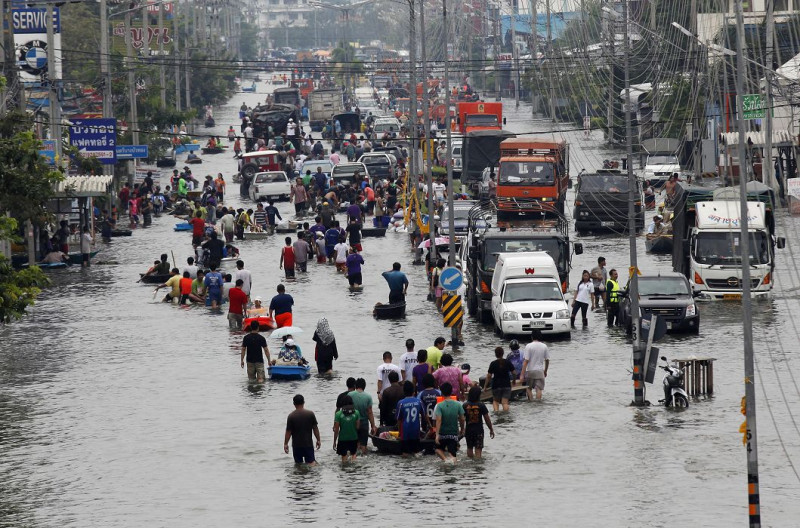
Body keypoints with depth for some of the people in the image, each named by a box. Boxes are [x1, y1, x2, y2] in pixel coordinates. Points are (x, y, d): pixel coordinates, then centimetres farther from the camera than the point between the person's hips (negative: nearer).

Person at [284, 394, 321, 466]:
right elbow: (315, 428, 0)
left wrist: (285, 444, 5)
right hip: (308, 444, 1)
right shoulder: (310, 414, -6)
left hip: (296, 445, -1)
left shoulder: (291, 416, -10)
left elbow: (288, 432, -7)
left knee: (299, 463, 11)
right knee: (311, 462, 2)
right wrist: (318, 440, 12)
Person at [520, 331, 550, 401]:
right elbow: (547, 360, 8)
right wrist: (545, 371, 24)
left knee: (529, 388, 13)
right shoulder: (544, 346, 1)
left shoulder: (529, 346, -10)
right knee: (539, 389, 2)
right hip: (540, 371, 2)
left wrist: (522, 374, -14)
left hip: (530, 371, -2)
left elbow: (525, 361, -14)